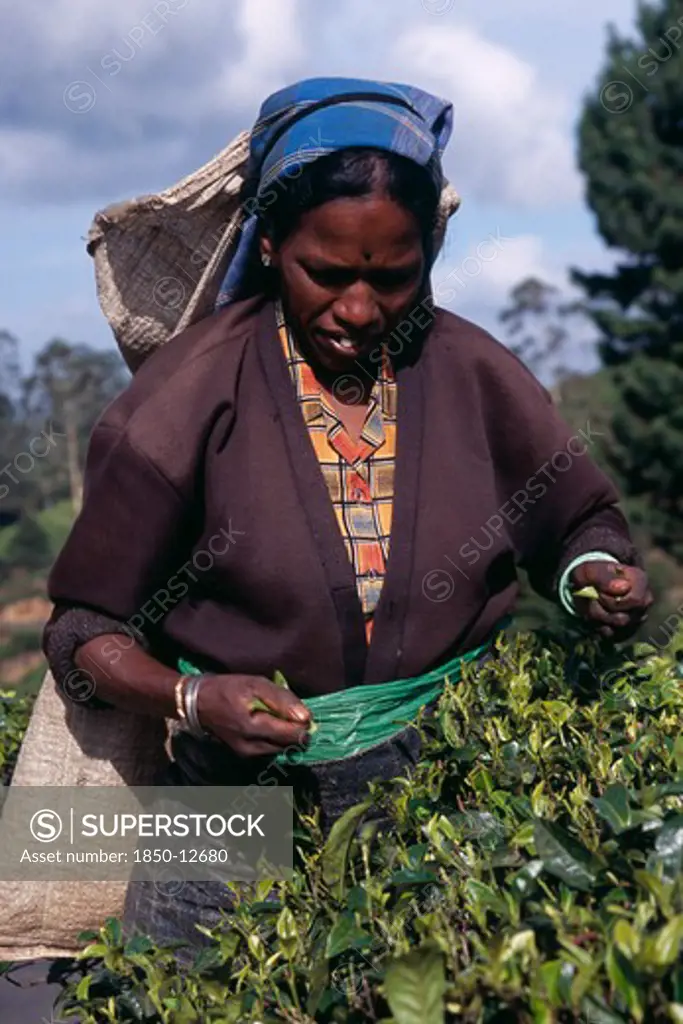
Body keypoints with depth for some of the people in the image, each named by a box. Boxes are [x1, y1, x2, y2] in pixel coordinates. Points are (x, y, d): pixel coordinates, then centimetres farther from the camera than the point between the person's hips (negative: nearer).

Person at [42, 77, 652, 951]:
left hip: (451, 773, 2)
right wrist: (194, 701, -24)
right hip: (247, 791, -1)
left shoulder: (473, 376, -3)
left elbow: (581, 523, 12)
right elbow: (87, 627, -5)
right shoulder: (195, 395, -10)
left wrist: (596, 576, -11)